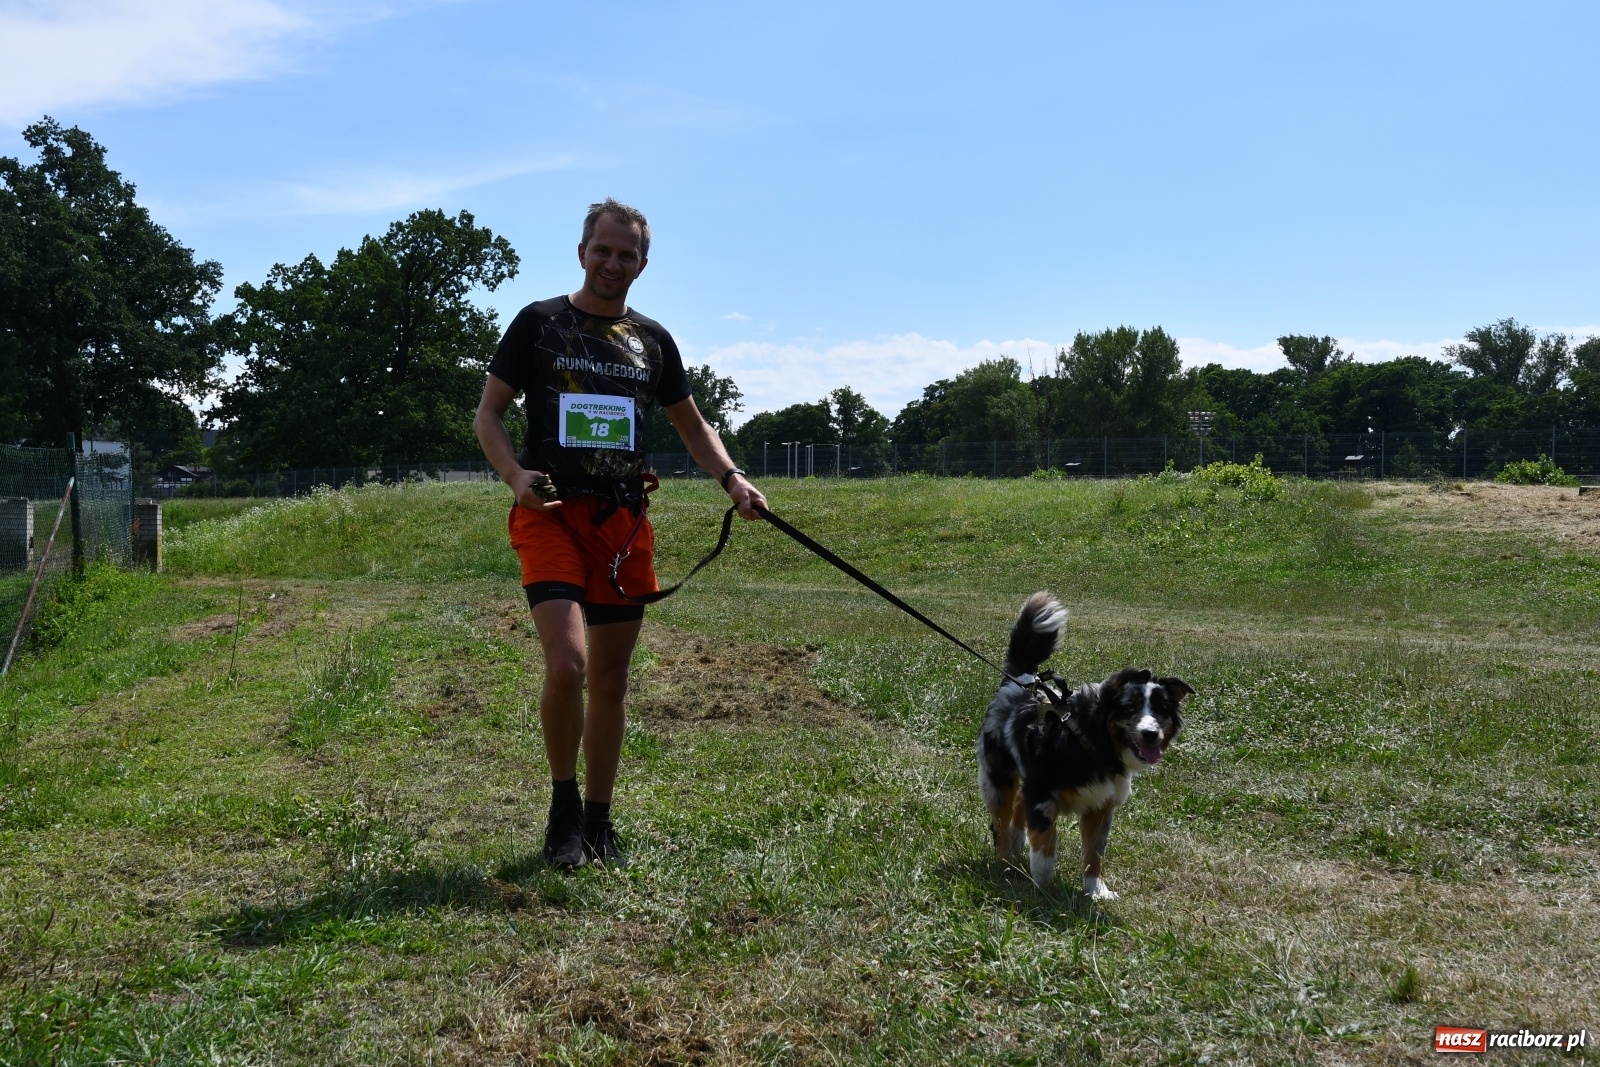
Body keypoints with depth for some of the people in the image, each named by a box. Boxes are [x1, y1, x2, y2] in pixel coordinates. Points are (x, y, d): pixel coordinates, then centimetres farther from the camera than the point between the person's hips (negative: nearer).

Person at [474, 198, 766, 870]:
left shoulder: (652, 340, 14)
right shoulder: (539, 323, 3)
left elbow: (692, 425, 22)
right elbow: (489, 414, 2)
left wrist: (731, 478, 3)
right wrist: (514, 474, -17)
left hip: (624, 523, 4)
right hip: (552, 514, -4)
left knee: (611, 679, 9)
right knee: (568, 664, -21)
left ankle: (597, 824, 23)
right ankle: (563, 804, 4)